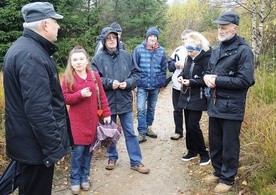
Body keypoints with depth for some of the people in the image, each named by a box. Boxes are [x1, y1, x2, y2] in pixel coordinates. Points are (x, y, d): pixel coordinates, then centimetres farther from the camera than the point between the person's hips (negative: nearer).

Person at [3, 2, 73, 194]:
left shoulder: (24, 47, 11)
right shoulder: (32, 56, -24)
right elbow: (39, 109, -29)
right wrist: (54, 147, -23)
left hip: (27, 140, 10)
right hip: (36, 145, -10)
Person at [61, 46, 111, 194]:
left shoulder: (95, 76, 2)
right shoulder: (68, 77, -5)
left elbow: (102, 96, 5)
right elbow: (65, 98, -8)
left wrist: (106, 113, 2)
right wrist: (80, 94, -22)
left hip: (92, 120, 3)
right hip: (77, 120, -3)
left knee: (89, 149, 9)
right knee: (78, 150, -2)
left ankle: (84, 176, 25)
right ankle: (75, 179, 15)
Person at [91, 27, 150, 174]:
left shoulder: (126, 56, 1)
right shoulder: (98, 58, -6)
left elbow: (136, 73, 5)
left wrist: (128, 83, -13)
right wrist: (110, 83, -20)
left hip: (125, 100, 1)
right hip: (107, 101, -1)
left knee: (130, 132, 8)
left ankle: (136, 161, 17)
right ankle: (112, 157, 34)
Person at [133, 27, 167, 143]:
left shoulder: (161, 51, 0)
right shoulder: (139, 49, -6)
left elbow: (164, 68, 8)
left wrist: (162, 83, 8)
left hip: (155, 85, 3)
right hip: (142, 84, -2)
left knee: (151, 108, 15)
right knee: (141, 109, -7)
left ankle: (148, 127, 31)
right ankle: (142, 133, 0)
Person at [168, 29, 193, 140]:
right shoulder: (178, 50, 7)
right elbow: (169, 65, 10)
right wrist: (176, 64, -10)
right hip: (177, 85, 4)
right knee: (177, 110, 12)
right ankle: (178, 131, 26)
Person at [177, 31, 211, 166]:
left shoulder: (206, 59, -15)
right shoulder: (190, 58, 7)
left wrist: (191, 82, -22)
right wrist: (181, 76, 0)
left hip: (198, 98, -7)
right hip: (186, 96, 8)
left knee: (193, 125, -7)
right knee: (188, 125, 13)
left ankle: (204, 154, 9)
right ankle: (192, 151, 28)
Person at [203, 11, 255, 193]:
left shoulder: (244, 50, -12)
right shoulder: (216, 50, 13)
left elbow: (245, 80, -19)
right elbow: (209, 71, 21)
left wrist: (217, 80, -18)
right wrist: (207, 77, -4)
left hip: (231, 107, -7)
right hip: (215, 105, 7)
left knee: (229, 145, 6)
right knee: (215, 143, 18)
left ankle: (228, 178, 21)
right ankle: (218, 171, 36)